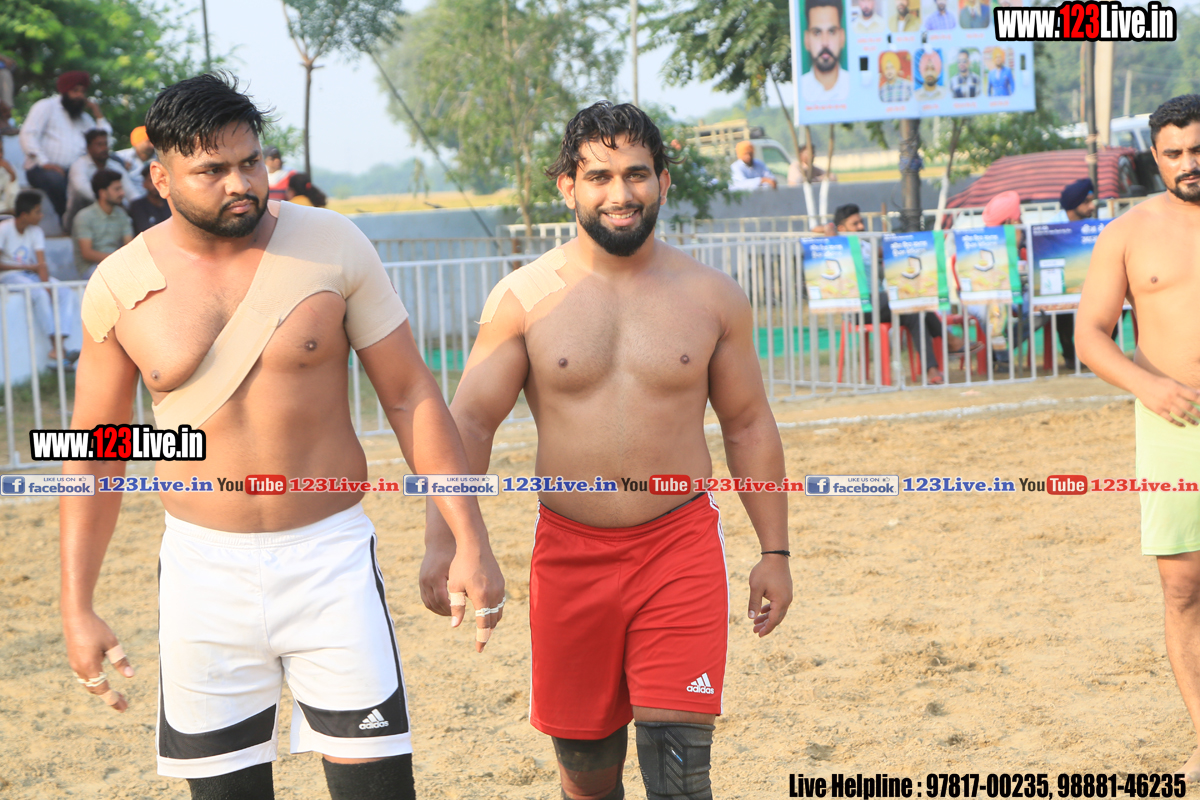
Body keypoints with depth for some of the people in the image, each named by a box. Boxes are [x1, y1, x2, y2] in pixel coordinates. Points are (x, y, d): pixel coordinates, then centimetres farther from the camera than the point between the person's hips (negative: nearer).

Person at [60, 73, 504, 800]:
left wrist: (470, 542, -6)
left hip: (331, 558, -1)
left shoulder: (332, 245, -5)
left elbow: (412, 394, 0)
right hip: (203, 570, 1)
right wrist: (77, 609, 4)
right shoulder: (121, 285, -2)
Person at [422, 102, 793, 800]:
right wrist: (443, 542, -14)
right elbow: (470, 422, -1)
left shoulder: (713, 296, 3)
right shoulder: (525, 297, -1)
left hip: (681, 548, -1)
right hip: (569, 553, 1)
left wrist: (775, 551, 9)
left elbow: (749, 426, 10)